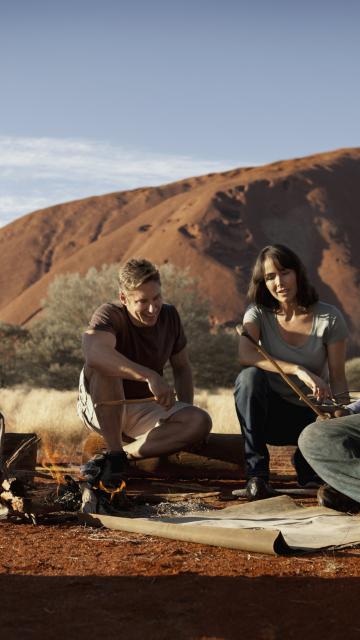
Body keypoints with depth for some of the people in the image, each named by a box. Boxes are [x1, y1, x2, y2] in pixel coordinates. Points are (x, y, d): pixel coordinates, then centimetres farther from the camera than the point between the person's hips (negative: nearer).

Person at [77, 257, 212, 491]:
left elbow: (182, 368, 11)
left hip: (144, 410, 4)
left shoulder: (169, 316, -3)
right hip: (100, 408, -4)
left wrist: (186, 412, -3)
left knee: (201, 422, -23)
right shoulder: (110, 315, -21)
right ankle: (115, 453, -26)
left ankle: (125, 453, -19)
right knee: (105, 367, -37)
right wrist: (150, 376, -52)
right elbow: (94, 353, -45)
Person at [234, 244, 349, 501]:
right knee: (249, 377, -32)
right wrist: (299, 371, -37)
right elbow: (246, 355, -26)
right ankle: (257, 473, -26)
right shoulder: (258, 314, -5)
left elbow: (338, 379, -5)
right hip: (271, 412, 0)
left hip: (312, 415, 0)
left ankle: (307, 460, 6)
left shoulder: (329, 318, -6)